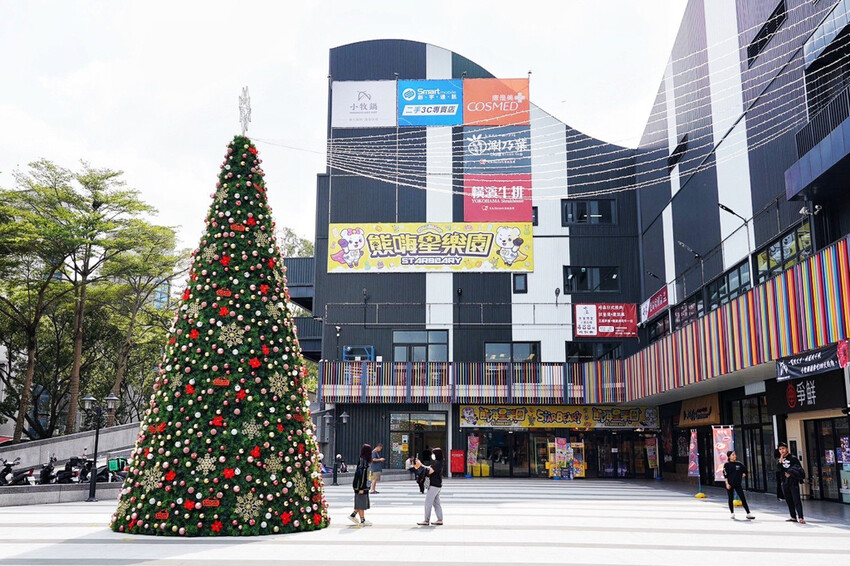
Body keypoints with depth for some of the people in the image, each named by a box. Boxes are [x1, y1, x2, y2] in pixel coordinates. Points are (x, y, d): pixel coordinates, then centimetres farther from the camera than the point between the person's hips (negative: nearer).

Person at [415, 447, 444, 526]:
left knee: (428, 502, -7)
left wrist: (421, 465, -15)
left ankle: (426, 521, -6)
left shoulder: (437, 463, -16)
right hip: (437, 485, 10)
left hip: (434, 486, -10)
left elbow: (429, 471, -21)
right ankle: (440, 520, 13)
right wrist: (421, 465, 6)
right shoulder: (437, 463, 16)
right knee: (436, 503, 12)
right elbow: (429, 468, 16)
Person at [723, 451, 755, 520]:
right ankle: (732, 513, 17)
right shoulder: (727, 465, -4)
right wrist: (727, 484, -14)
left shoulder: (739, 464, 7)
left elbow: (745, 469, 24)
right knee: (731, 499, 5)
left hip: (738, 484, 3)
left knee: (743, 498, -3)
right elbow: (725, 475, -8)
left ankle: (748, 513, -4)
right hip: (730, 484, -3)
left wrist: (743, 474, 10)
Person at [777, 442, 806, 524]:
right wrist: (780, 461, -10)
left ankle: (800, 518, -16)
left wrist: (791, 473, -9)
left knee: (796, 500, -11)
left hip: (793, 482, -6)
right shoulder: (781, 459, 13)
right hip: (785, 482, 6)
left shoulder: (793, 458, -4)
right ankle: (793, 517, 16)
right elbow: (780, 470, 3)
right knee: (789, 501, 9)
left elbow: (799, 469, -6)